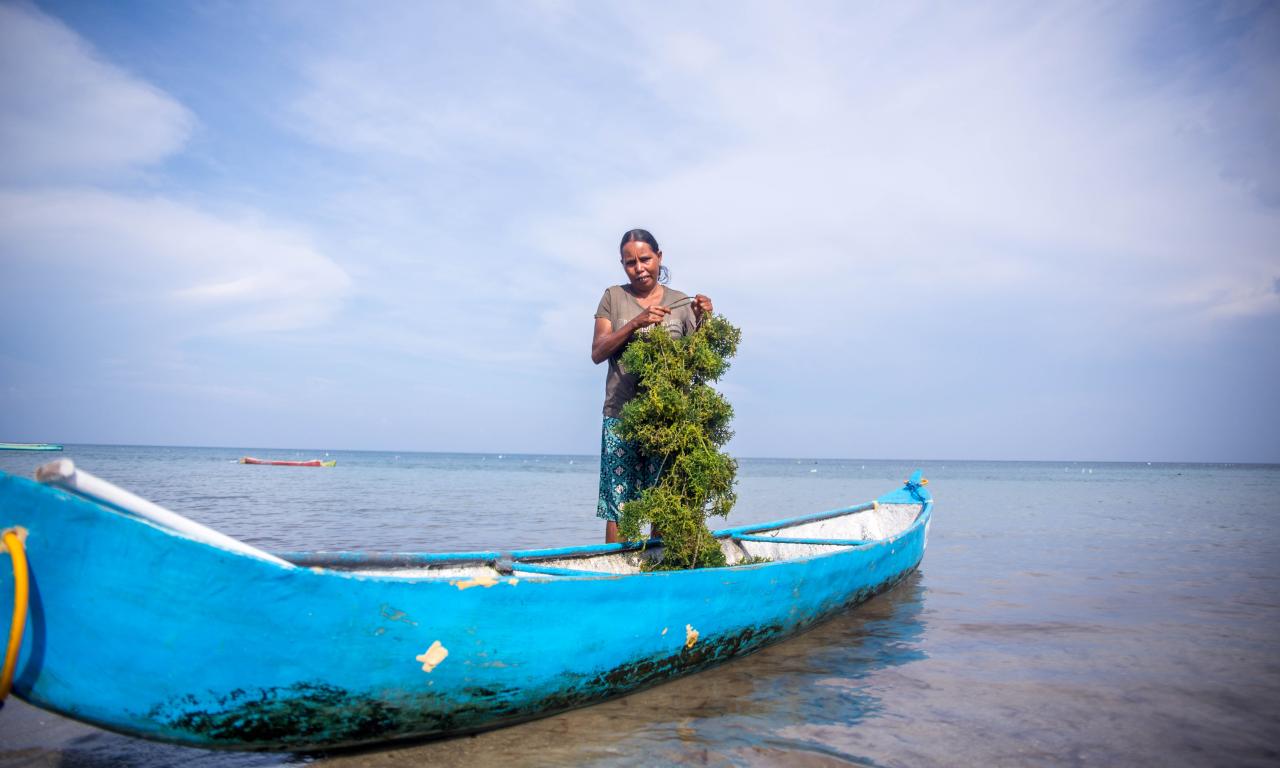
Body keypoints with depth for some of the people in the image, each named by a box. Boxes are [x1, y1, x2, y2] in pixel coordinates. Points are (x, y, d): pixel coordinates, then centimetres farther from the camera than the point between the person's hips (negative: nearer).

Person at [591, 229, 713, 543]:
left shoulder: (681, 303, 9)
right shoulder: (613, 297, 9)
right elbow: (597, 353, -2)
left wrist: (702, 322, -13)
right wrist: (637, 322, -15)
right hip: (621, 414, 0)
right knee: (618, 505, -2)